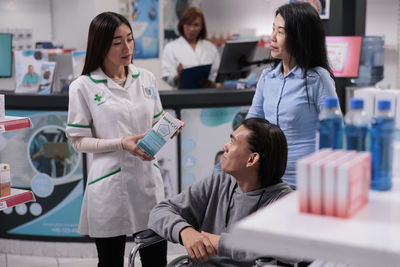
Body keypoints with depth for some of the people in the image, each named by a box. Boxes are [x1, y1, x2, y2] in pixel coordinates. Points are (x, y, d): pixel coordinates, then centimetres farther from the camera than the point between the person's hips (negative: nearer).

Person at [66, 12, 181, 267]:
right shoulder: (84, 86, -6)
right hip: (110, 184, -3)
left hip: (148, 179, 3)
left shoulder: (147, 78, 6)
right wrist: (122, 144, -18)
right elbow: (80, 142, -5)